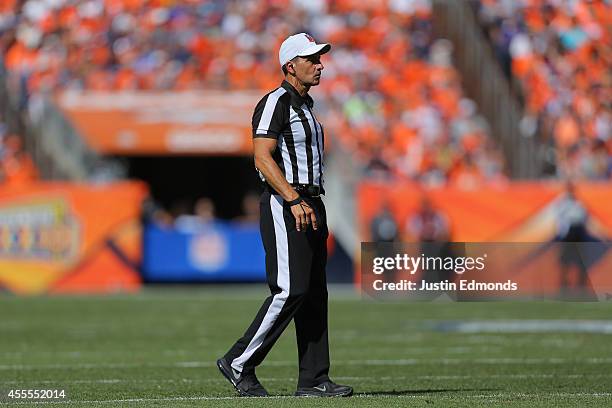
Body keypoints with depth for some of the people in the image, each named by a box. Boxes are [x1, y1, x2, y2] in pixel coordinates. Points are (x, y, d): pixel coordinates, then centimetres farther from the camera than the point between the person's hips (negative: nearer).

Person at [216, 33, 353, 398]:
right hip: (284, 206, -10)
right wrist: (294, 200, -27)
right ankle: (239, 364, -6)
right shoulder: (276, 103, -10)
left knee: (315, 292, 5)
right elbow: (263, 157, -19)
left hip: (310, 206, 10)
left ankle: (314, 379, 6)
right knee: (290, 291, -15)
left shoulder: (304, 105, 20)